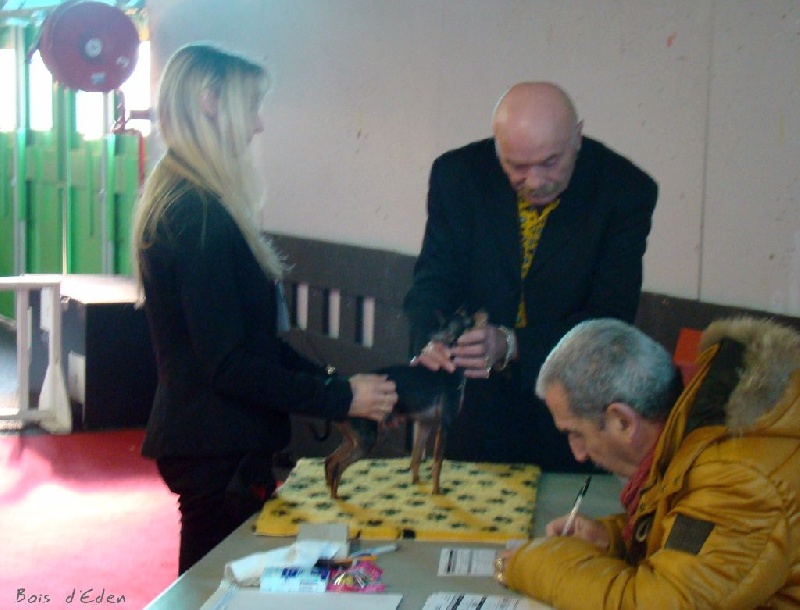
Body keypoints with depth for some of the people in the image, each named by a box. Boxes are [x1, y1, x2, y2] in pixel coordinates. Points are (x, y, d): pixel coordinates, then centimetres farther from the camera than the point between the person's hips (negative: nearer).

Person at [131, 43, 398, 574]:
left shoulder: (181, 201, 12)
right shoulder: (198, 216, -20)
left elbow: (253, 334, 16)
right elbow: (230, 365, -21)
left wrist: (327, 380, 11)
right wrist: (341, 398, -14)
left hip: (210, 443, 10)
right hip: (218, 451, -10)